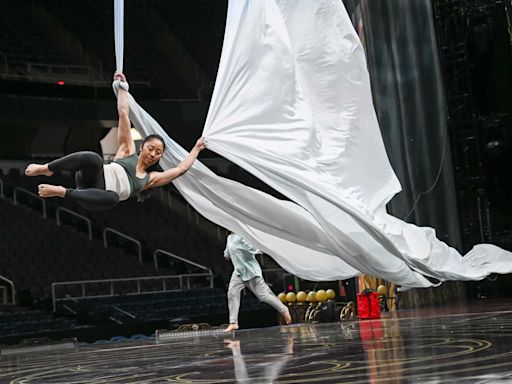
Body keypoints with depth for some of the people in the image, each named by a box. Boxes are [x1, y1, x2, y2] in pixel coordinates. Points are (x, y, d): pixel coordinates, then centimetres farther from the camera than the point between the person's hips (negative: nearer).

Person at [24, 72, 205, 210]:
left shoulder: (150, 179, 24)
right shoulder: (128, 151, 17)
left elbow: (181, 169, 23)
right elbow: (123, 114, 13)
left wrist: (196, 148, 27)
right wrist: (123, 88, 14)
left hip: (94, 197, 2)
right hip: (89, 179, -2)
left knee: (113, 198, -39)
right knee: (94, 158, -40)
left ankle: (62, 192, -30)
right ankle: (46, 168, -24)